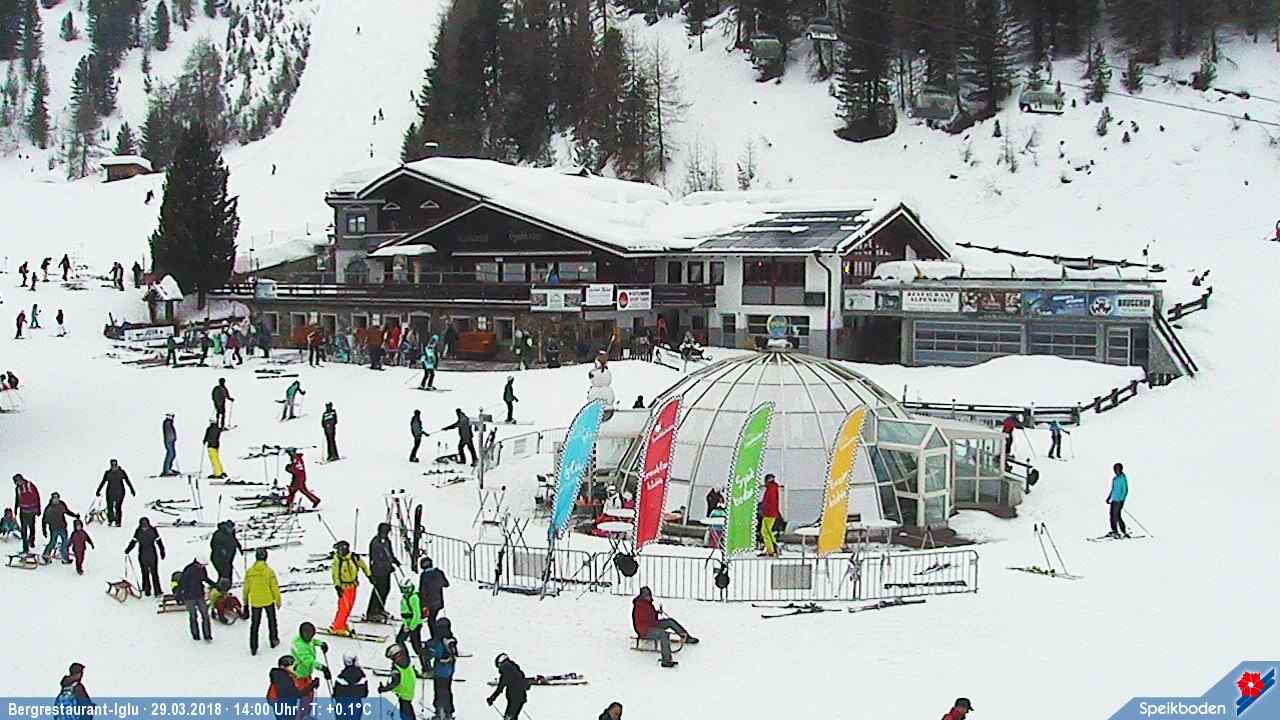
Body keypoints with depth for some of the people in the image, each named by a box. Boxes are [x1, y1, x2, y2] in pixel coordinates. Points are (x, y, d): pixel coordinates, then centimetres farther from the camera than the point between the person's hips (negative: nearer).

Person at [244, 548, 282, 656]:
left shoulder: (249, 571, -9)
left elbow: (246, 588, -1)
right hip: (268, 601, -1)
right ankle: (273, 641, 34)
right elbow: (275, 587, -10)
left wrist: (245, 602, 11)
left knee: (254, 624, 11)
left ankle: (253, 648, 10)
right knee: (272, 621, 22)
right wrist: (278, 600, 3)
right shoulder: (269, 571, -15)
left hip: (255, 602, 1)